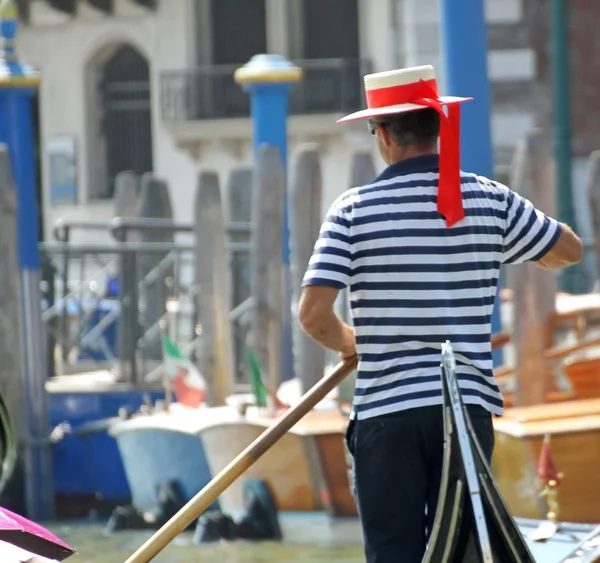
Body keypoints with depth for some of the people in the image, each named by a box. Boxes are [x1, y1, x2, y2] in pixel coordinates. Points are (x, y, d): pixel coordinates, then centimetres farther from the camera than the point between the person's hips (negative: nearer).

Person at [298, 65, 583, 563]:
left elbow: (313, 314, -11)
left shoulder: (355, 209, -5)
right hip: (468, 406, 2)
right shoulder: (489, 200, 1)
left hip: (387, 409, -2)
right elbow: (569, 250, 16)